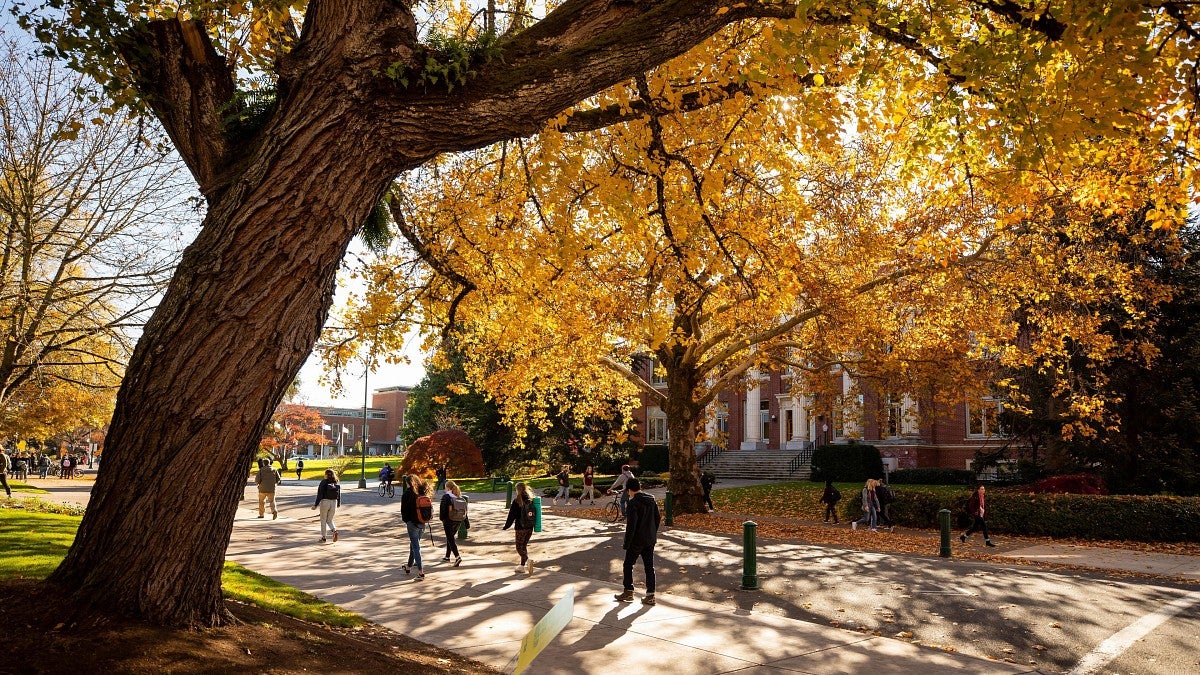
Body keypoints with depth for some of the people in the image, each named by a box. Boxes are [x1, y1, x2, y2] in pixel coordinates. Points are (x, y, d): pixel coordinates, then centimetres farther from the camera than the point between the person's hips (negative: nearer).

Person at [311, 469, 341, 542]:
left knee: (323, 520, 12)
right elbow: (339, 495, 6)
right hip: (334, 503, 3)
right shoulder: (336, 483, 3)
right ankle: (334, 530, -10)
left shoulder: (324, 482, -9)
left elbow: (320, 495, -12)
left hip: (325, 502, -3)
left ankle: (323, 538, 16)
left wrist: (315, 505, -8)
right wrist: (338, 505, 18)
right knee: (329, 520, 17)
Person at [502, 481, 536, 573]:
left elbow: (512, 515, -10)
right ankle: (522, 565, 22)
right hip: (530, 527, 6)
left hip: (520, 528, -6)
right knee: (524, 546, 18)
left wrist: (506, 526, -1)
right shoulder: (531, 500, 3)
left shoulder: (517, 501, -12)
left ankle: (527, 560, -22)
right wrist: (534, 525, 20)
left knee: (519, 547, 3)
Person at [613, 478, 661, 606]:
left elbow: (631, 525, -19)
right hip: (650, 540, 7)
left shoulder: (633, 503, -17)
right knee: (649, 566, 8)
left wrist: (626, 543, -13)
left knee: (628, 565, 10)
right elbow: (658, 519, 12)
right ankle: (650, 595, 8)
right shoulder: (651, 500, 5)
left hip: (637, 541, -6)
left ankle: (628, 592, 17)